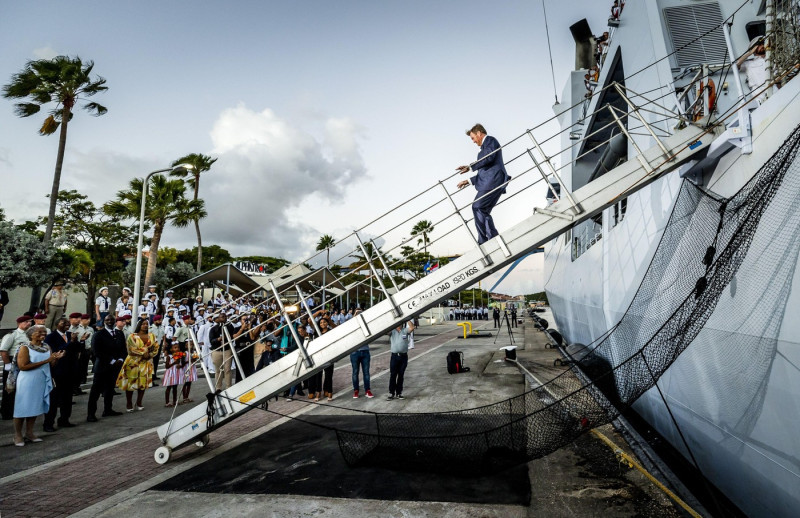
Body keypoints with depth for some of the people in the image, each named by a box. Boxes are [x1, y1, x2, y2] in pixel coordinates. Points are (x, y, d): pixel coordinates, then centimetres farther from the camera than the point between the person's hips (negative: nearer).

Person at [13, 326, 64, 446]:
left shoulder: (46, 347, 8)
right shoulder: (25, 347, -10)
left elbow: (52, 364, 9)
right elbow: (23, 366, -18)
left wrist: (57, 358, -14)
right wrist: (45, 361, -23)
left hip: (42, 381, 6)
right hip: (27, 382, -6)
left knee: (35, 407, 12)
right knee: (23, 408, 2)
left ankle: (29, 433, 22)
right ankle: (18, 435, 16)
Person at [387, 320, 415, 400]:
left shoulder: (405, 330, 4)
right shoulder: (392, 331, 3)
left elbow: (412, 327, -13)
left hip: (404, 356, 1)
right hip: (394, 355, -1)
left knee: (401, 375, 8)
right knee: (393, 375, 0)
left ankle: (399, 393, 18)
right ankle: (391, 393, 8)